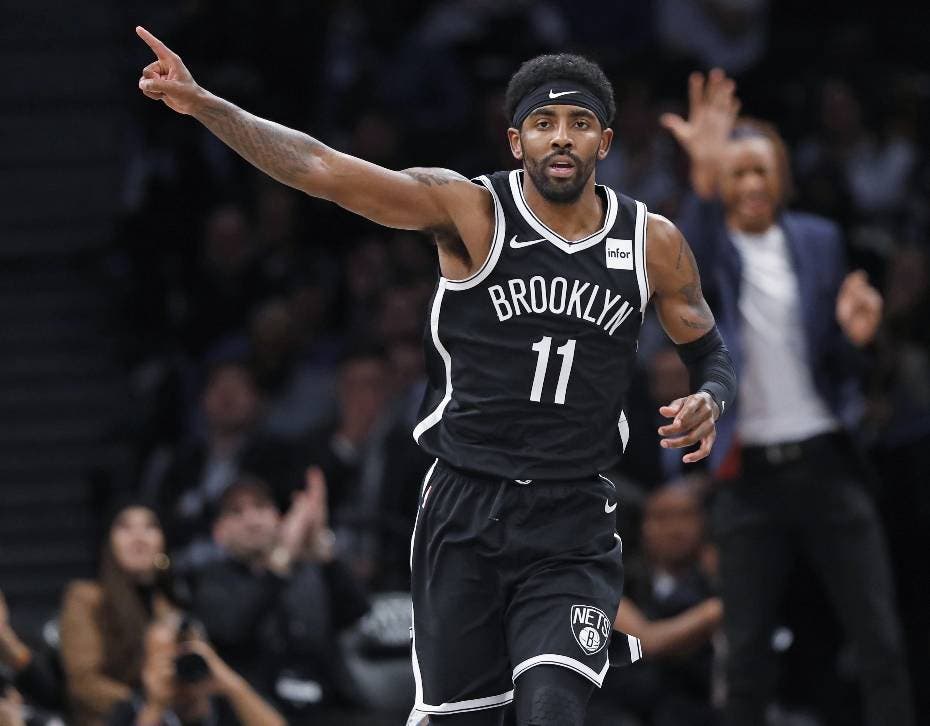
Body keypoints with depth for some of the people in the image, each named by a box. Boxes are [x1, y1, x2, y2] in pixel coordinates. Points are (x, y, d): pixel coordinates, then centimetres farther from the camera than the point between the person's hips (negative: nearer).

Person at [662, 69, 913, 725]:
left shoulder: (820, 241, 7)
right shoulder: (708, 245, -2)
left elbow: (840, 363, 12)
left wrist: (855, 334, -12)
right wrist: (704, 181, -45)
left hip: (826, 461, 2)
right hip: (751, 472, -2)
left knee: (881, 643, -2)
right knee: (748, 651, 2)